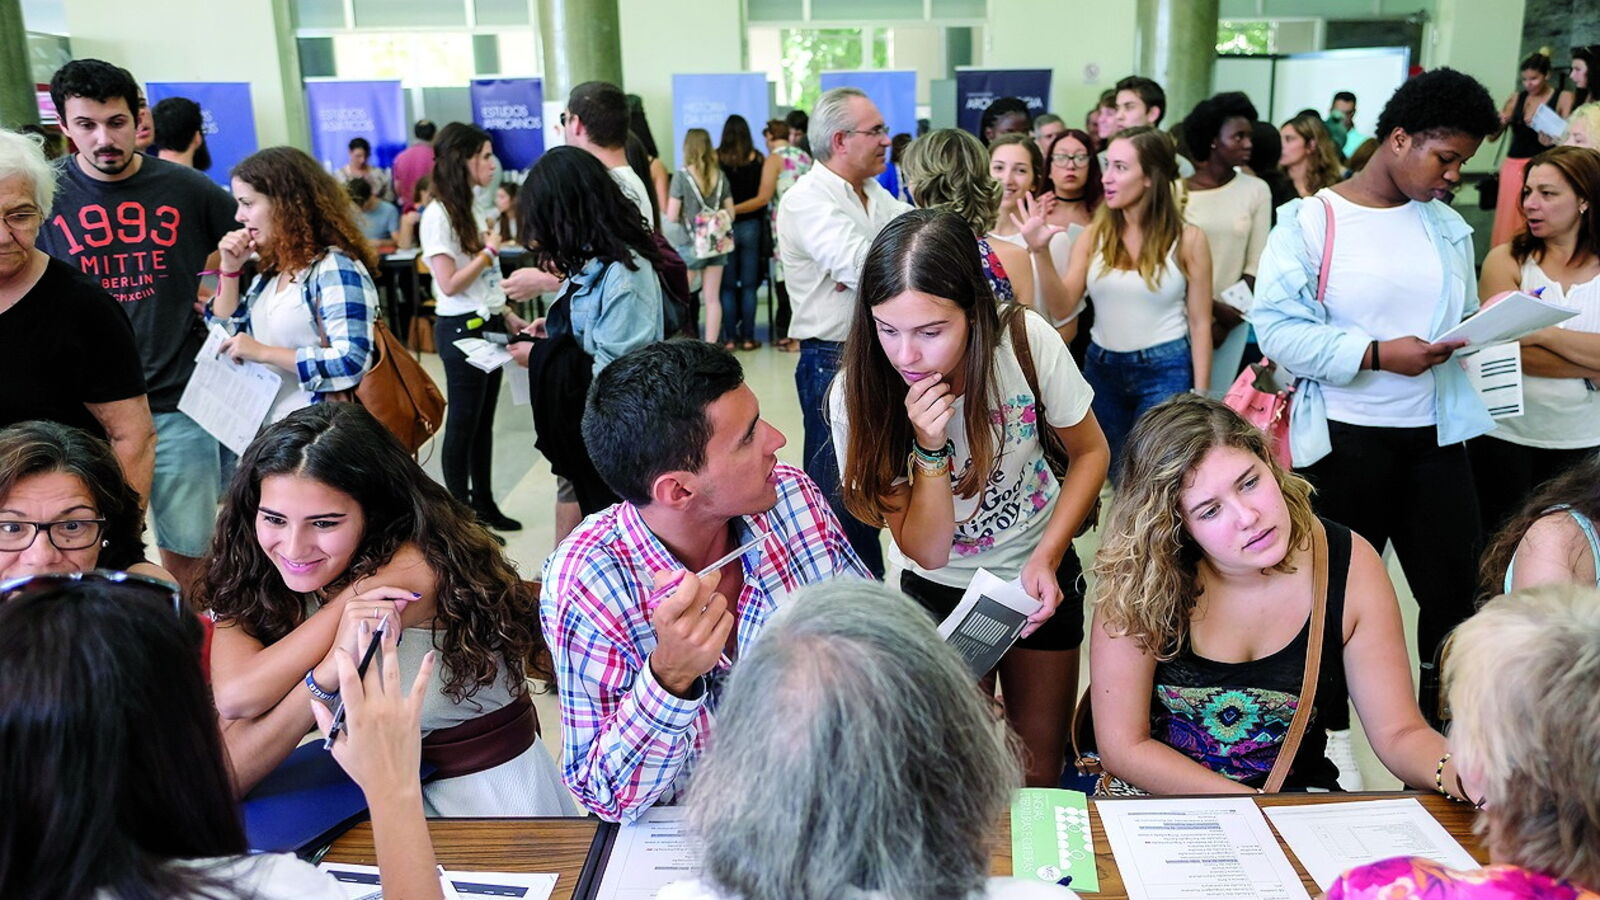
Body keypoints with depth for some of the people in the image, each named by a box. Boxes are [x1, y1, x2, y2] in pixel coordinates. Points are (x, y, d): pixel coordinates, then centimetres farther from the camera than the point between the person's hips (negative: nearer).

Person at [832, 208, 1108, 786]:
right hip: (940, 590, -1)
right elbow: (926, 551, -22)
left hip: (1040, 571, 1)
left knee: (1041, 766, 15)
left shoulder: (1026, 342, -24)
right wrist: (930, 448, -36)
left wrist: (1047, 555, -17)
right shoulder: (857, 394, -25)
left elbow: (1090, 451, -6)